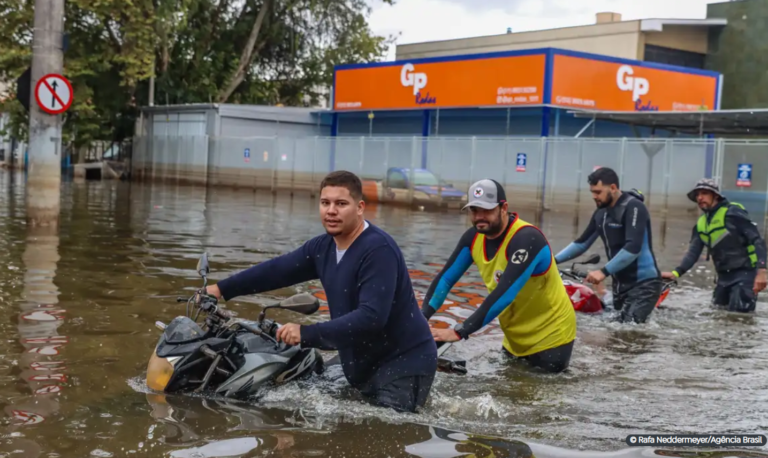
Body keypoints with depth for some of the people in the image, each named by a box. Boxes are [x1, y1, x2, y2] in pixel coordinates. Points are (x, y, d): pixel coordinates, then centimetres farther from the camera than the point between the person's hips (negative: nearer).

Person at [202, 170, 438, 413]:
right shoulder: (322, 247, 4)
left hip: (405, 362, -8)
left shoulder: (378, 249, -23)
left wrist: (307, 334, -30)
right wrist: (222, 289, 12)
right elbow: (277, 270, 13)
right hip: (364, 363, 8)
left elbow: (371, 317, -31)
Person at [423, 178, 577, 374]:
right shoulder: (474, 236, -8)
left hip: (550, 333, -7)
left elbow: (504, 294, -39)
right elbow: (446, 278, -5)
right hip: (516, 334, 7)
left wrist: (459, 332, -41)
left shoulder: (526, 239, -31)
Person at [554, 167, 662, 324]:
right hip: (621, 283, 9)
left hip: (644, 282, -8)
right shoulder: (601, 213, 11)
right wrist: (554, 260, 7)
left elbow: (633, 248, -25)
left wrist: (604, 271, -29)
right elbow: (582, 243, 18)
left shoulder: (633, 207, -14)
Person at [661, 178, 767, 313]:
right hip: (724, 276, 8)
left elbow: (757, 240, -15)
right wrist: (676, 272, -12)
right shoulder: (701, 224, 11)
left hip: (745, 273, -8)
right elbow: (693, 252, 5)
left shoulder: (733, 212, -12)